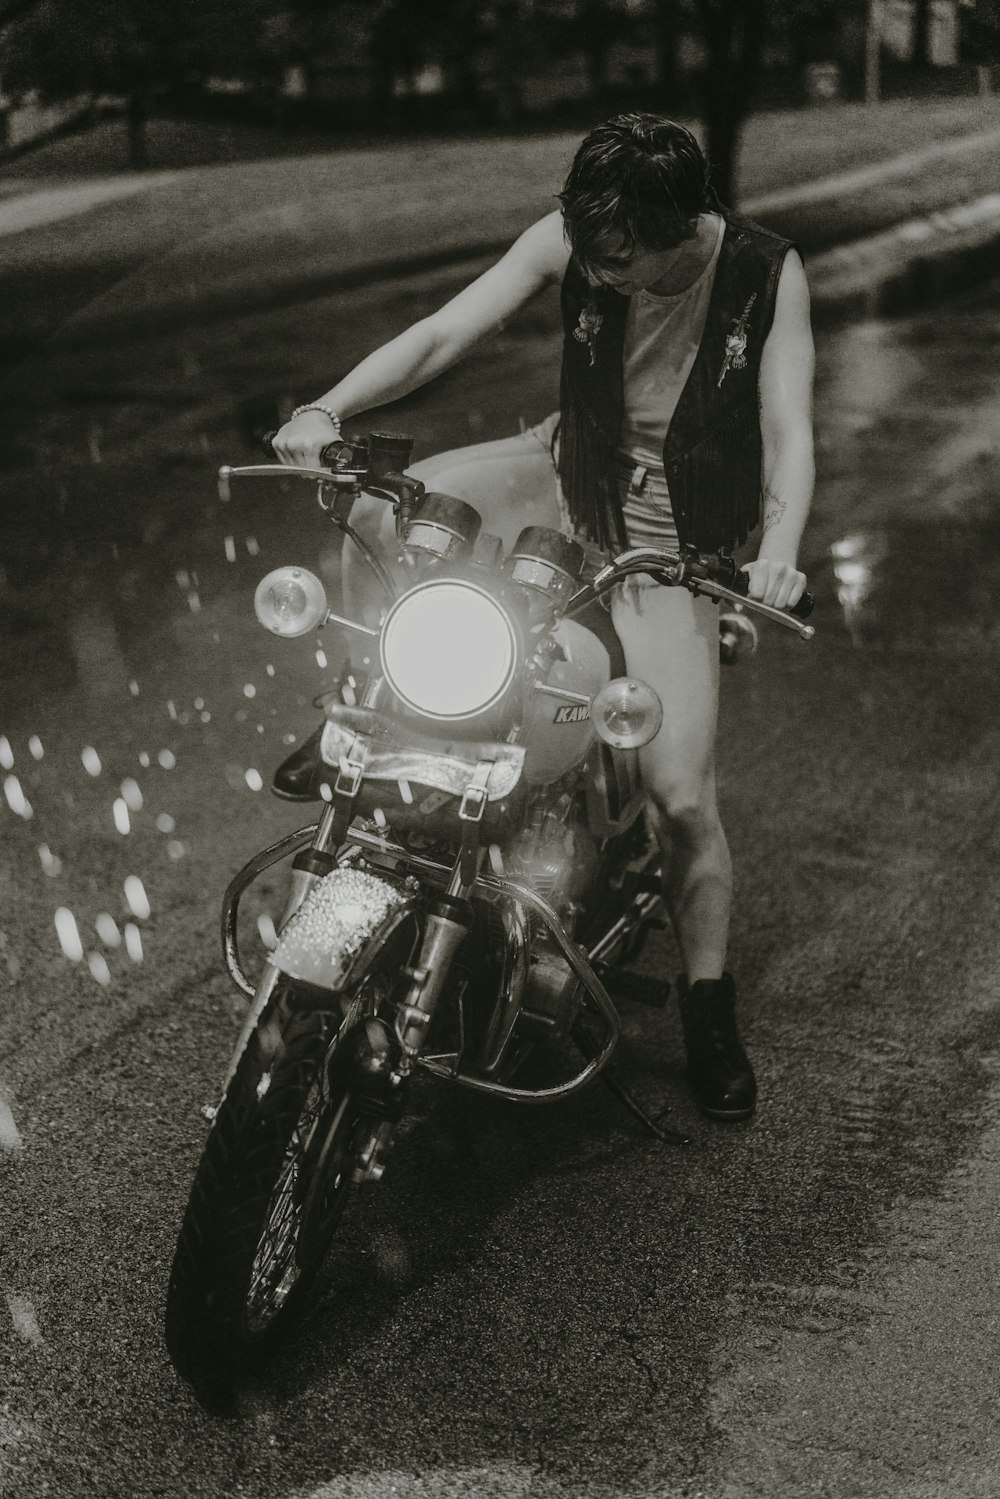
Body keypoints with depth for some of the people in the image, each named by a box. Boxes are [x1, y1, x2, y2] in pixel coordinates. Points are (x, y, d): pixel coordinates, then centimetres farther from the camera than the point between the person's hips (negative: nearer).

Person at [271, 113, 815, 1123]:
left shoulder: (767, 275, -16)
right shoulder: (570, 241, -11)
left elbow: (788, 432, -19)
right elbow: (441, 333, -14)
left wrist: (777, 549, -39)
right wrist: (328, 409, -30)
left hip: (670, 543, -3)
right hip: (566, 477, 4)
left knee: (682, 798, -11)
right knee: (382, 519, -20)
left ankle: (708, 1004, 12)